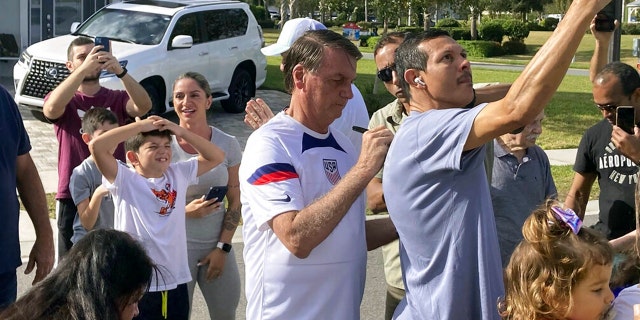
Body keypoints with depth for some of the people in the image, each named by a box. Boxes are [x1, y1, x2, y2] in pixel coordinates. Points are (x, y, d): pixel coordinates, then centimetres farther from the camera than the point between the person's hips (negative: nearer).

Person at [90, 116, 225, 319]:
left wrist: (181, 131, -1)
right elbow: (96, 146, -21)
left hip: (176, 281, 5)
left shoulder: (179, 174, 6)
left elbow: (216, 157, 10)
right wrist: (141, 125, -14)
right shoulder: (124, 180, -9)